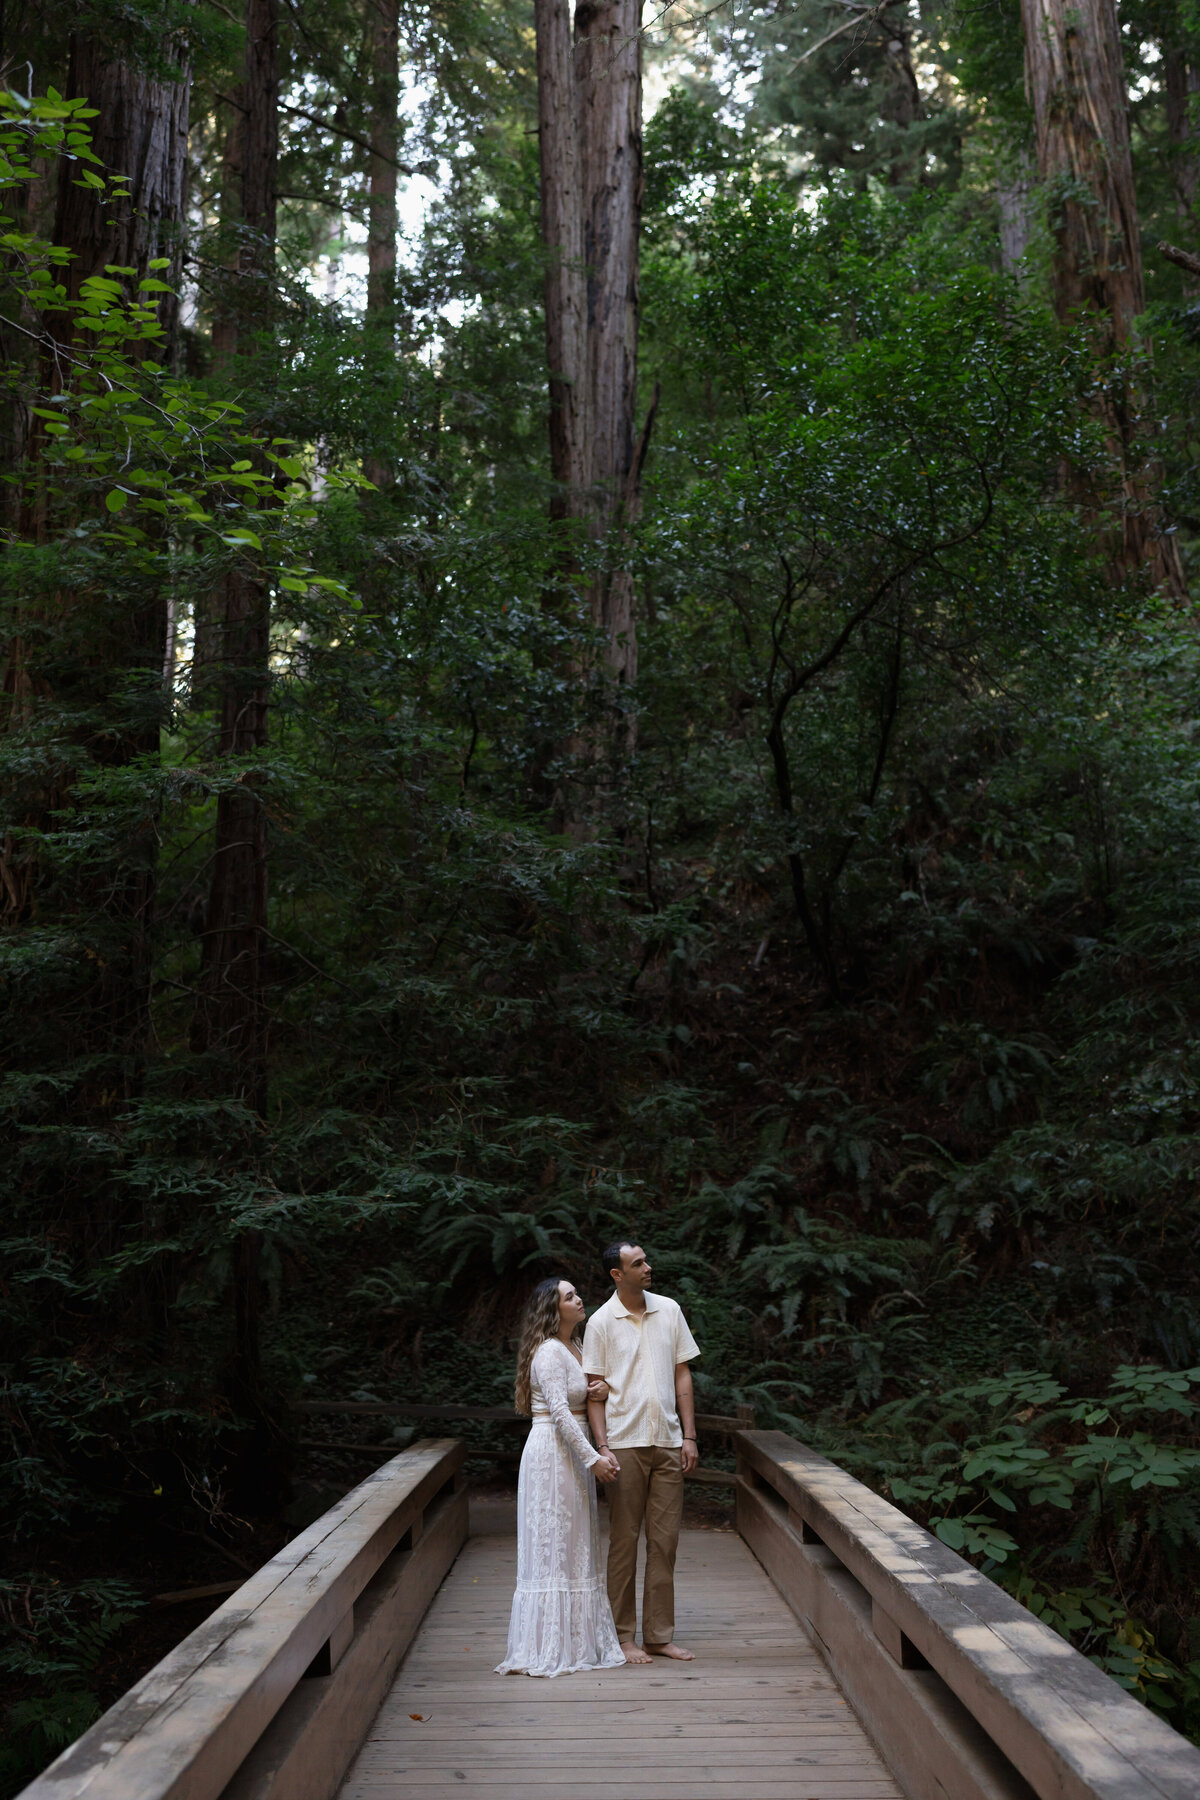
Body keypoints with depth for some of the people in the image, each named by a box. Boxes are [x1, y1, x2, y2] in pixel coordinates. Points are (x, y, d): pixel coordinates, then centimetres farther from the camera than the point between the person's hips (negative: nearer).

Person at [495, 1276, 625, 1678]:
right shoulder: (550, 1352, -15)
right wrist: (592, 1458, -20)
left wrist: (602, 1449, -1)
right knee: (554, 1548, -3)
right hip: (552, 1452, -9)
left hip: (573, 1454, 9)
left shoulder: (574, 1350, 15)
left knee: (574, 1548, 12)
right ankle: (551, 1648, 4)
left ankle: (576, 1640, 20)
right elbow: (559, 1413, -21)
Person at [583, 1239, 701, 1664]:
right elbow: (595, 1390, -2)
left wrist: (689, 1435, 4)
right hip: (626, 1444, -3)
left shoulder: (669, 1311, 7)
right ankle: (623, 1636, 14)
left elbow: (682, 1375, 10)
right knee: (624, 1541, 3)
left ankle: (659, 1635, 17)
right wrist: (602, 1446, -10)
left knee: (665, 1540, 7)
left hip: (668, 1442, 4)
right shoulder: (601, 1322, -4)